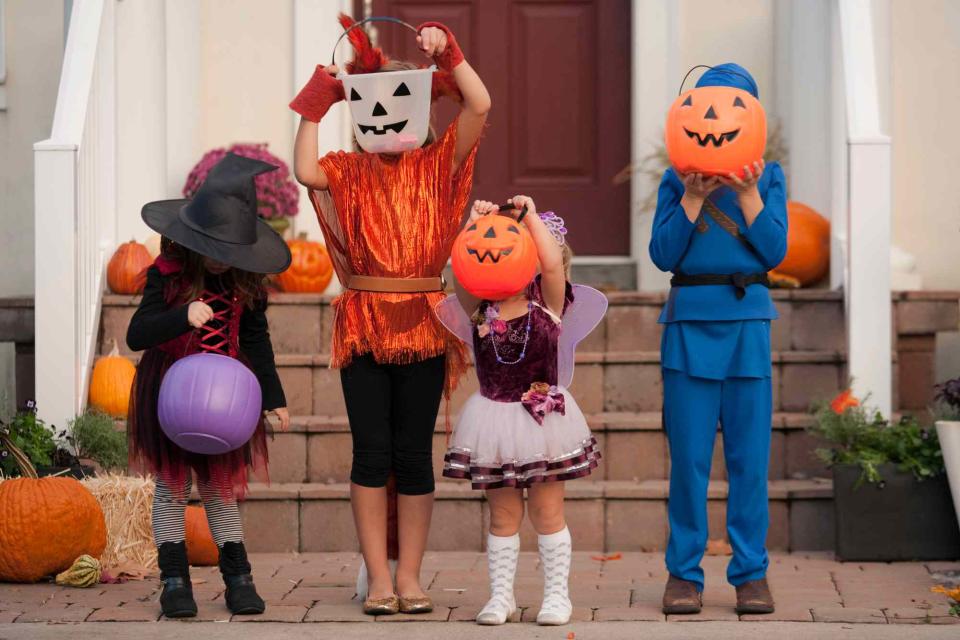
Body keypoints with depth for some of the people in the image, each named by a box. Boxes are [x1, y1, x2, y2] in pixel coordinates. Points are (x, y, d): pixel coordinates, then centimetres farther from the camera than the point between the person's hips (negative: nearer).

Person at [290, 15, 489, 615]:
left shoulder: (437, 165, 7)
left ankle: (409, 575, 9)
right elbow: (306, 171, -15)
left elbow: (480, 106, -5)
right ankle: (378, 577, 4)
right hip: (364, 323, 0)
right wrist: (315, 108, -8)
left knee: (414, 451, 3)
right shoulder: (349, 171, 6)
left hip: (423, 324, 0)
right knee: (372, 449, -1)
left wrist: (449, 53, -9)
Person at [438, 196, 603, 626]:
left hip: (541, 417, -2)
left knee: (547, 511, 6)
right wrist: (475, 225, -22)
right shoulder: (481, 305, 1)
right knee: (503, 514, 9)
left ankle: (556, 594, 14)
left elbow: (552, 262, -22)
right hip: (494, 418, 2)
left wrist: (530, 215, -18)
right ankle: (500, 595, 16)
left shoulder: (547, 300, -4)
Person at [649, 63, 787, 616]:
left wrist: (747, 193, -12)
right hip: (690, 321, 0)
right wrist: (695, 194, -12)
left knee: (749, 455, 1)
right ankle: (684, 572, 8)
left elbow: (774, 251, -3)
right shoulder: (678, 180, 7)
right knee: (689, 453, 0)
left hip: (747, 321, 0)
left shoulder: (768, 177, 9)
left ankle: (751, 573, 8)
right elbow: (664, 253, -4)